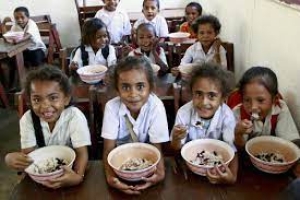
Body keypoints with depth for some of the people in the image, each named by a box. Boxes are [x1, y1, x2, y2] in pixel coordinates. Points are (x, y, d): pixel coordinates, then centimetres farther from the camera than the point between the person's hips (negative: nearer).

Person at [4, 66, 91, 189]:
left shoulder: (75, 116, -22)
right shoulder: (27, 119, -13)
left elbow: (82, 152, -24)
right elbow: (28, 153, -15)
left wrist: (78, 176, -45)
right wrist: (12, 159, -39)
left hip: (69, 169, -2)